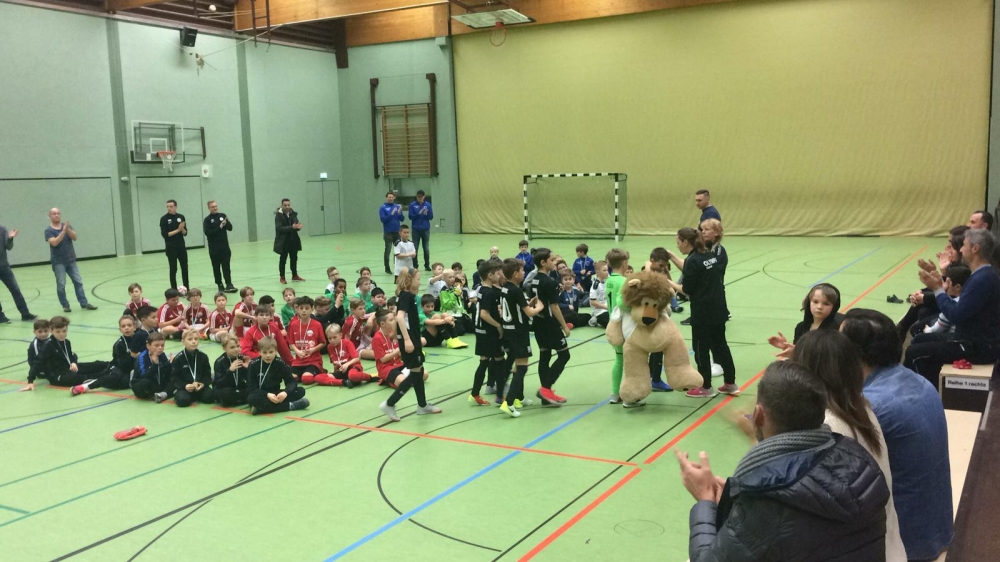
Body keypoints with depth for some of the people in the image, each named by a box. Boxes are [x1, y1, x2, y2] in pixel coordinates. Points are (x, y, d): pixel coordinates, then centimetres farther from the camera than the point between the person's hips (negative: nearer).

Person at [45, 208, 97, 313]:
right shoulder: (48, 230, -5)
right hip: (58, 262, -4)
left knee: (78, 281, 2)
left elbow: (74, 237, -7)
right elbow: (54, 242, -21)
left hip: (71, 260, 4)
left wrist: (68, 229, -24)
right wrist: (63, 231, -26)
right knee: (61, 284, -4)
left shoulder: (66, 226, 6)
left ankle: (84, 304, 4)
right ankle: (65, 305, 5)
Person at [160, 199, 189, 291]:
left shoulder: (181, 217, 5)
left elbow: (185, 233, 6)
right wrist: (177, 230, -16)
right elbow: (164, 234, -12)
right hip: (171, 248, -3)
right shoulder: (164, 219, -5)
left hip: (181, 246, 3)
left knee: (185, 268, 6)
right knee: (173, 269, 0)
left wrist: (182, 229, -16)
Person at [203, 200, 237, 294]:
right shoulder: (207, 220, -2)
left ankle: (229, 285, -8)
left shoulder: (222, 216, 8)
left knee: (226, 266, -3)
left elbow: (230, 228, 5)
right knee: (216, 267, 4)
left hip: (224, 246, 2)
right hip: (214, 248, -2)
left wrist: (226, 223, -15)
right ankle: (220, 285, 10)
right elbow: (208, 233, -14)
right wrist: (219, 227, -19)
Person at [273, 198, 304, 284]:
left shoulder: (293, 214, 4)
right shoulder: (278, 215, -11)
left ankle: (295, 275, 23)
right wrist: (291, 227, -29)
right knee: (283, 259, 2)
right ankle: (282, 277, 11)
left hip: (293, 240, 5)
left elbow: (296, 225, 5)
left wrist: (298, 226, -20)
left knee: (294, 258, 11)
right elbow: (279, 228, -20)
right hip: (283, 241, -5)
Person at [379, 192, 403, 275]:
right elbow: (383, 219, -13)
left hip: (397, 231, 4)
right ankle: (387, 269, 3)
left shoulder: (397, 206, 8)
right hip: (388, 232, -4)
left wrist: (399, 213, -15)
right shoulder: (383, 208, -4)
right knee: (388, 250, -4)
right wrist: (391, 214, -23)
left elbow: (402, 218, 5)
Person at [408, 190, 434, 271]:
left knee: (426, 248, 5)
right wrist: (419, 213, -20)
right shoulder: (412, 205, -1)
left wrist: (426, 214, -17)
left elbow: (431, 217, 3)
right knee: (415, 248, 1)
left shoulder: (428, 205, 2)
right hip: (416, 230, -1)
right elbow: (411, 216, -6)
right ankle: (415, 266, 9)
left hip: (426, 229, 1)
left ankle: (427, 266, 13)